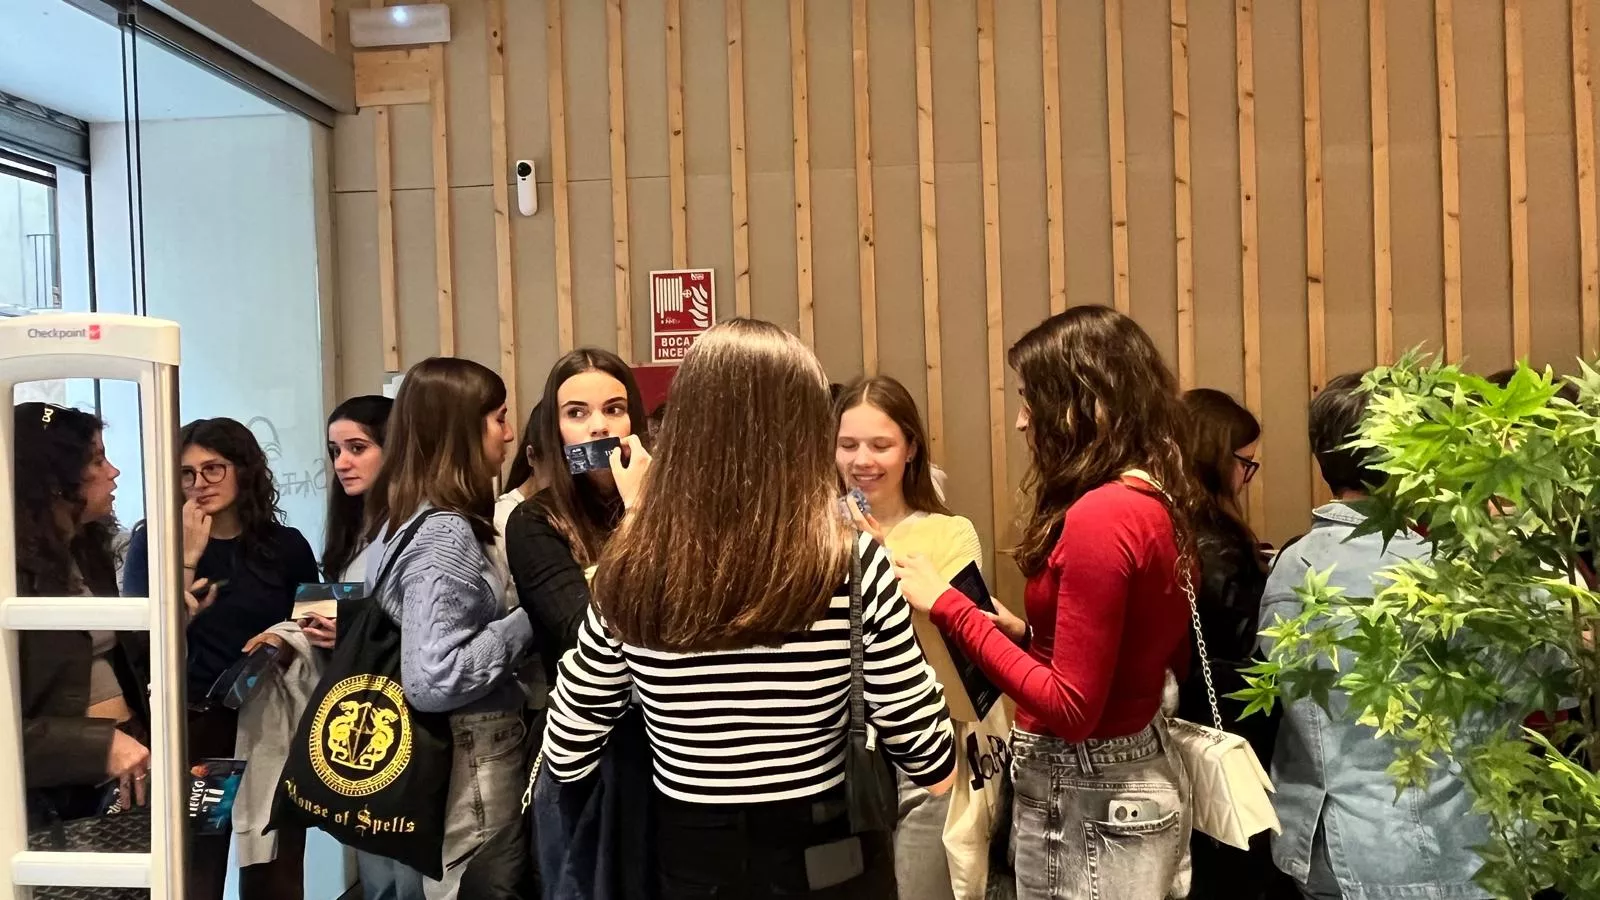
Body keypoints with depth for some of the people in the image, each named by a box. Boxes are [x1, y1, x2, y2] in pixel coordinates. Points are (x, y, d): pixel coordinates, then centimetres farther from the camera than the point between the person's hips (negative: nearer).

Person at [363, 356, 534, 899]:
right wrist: (526, 623, -18)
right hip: (470, 767, -9)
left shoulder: (406, 518, 7)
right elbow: (432, 680, -27)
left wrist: (510, 619, 11)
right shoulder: (445, 534, -21)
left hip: (440, 754, 9)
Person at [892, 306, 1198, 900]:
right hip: (1138, 775, 9)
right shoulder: (1157, 501, 4)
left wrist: (948, 606, -20)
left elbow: (1071, 708, -24)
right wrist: (1026, 634, 8)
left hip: (1086, 799, -9)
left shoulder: (1098, 517, -24)